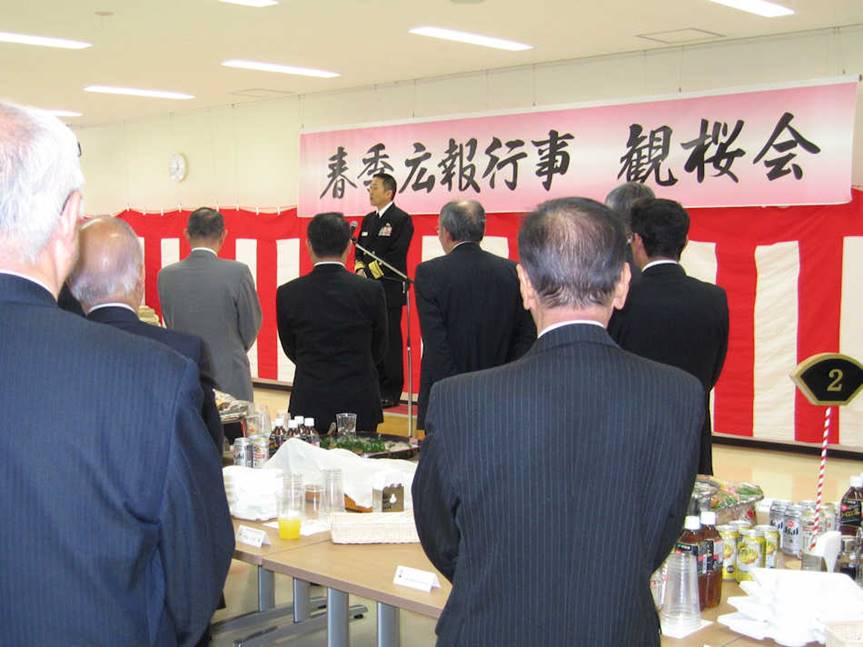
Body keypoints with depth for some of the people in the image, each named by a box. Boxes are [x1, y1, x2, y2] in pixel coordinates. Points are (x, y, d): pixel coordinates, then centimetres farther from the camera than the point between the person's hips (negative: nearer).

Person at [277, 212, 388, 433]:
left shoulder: (287, 294, -6)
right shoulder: (371, 290, -8)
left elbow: (291, 351, 8)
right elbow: (379, 350, 5)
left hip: (309, 406, 1)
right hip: (360, 404, 0)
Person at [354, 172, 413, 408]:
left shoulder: (401, 220, -7)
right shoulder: (368, 219, 17)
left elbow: (396, 256, -15)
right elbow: (360, 250, 18)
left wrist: (370, 271, -15)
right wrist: (360, 269, -2)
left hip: (390, 289, -7)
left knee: (390, 342, -3)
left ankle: (391, 393, 4)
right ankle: (375, 389, 18)